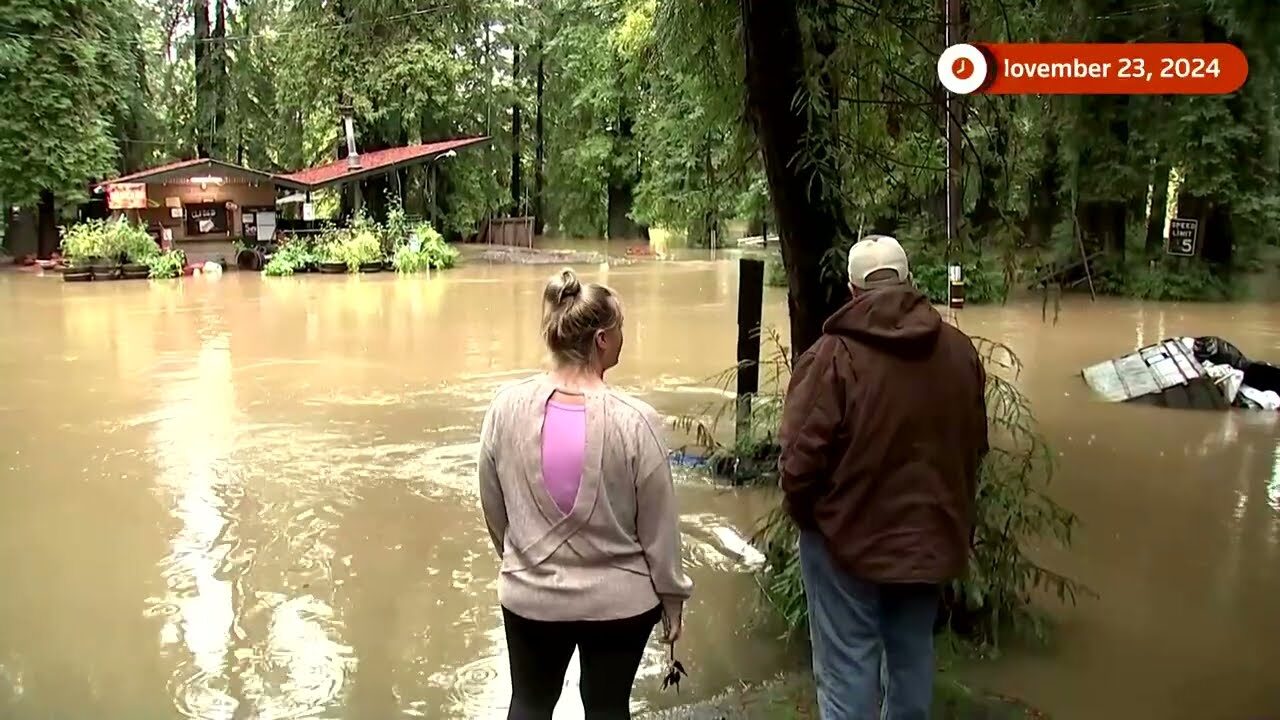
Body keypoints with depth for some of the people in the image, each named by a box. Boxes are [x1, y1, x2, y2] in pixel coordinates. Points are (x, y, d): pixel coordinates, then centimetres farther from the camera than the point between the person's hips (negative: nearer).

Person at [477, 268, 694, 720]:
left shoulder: (506, 408, -13)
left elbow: (493, 508, 0)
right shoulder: (634, 421, -22)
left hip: (530, 597, 3)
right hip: (619, 601, -2)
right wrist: (673, 597, 4)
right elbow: (658, 527, -12)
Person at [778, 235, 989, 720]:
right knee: (913, 661, 22)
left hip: (849, 538, -5)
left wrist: (805, 515, -1)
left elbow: (801, 458, -20)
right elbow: (974, 446, 8)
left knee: (847, 673, 5)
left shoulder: (834, 354, -19)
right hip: (929, 538, 5)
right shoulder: (960, 351, -1)